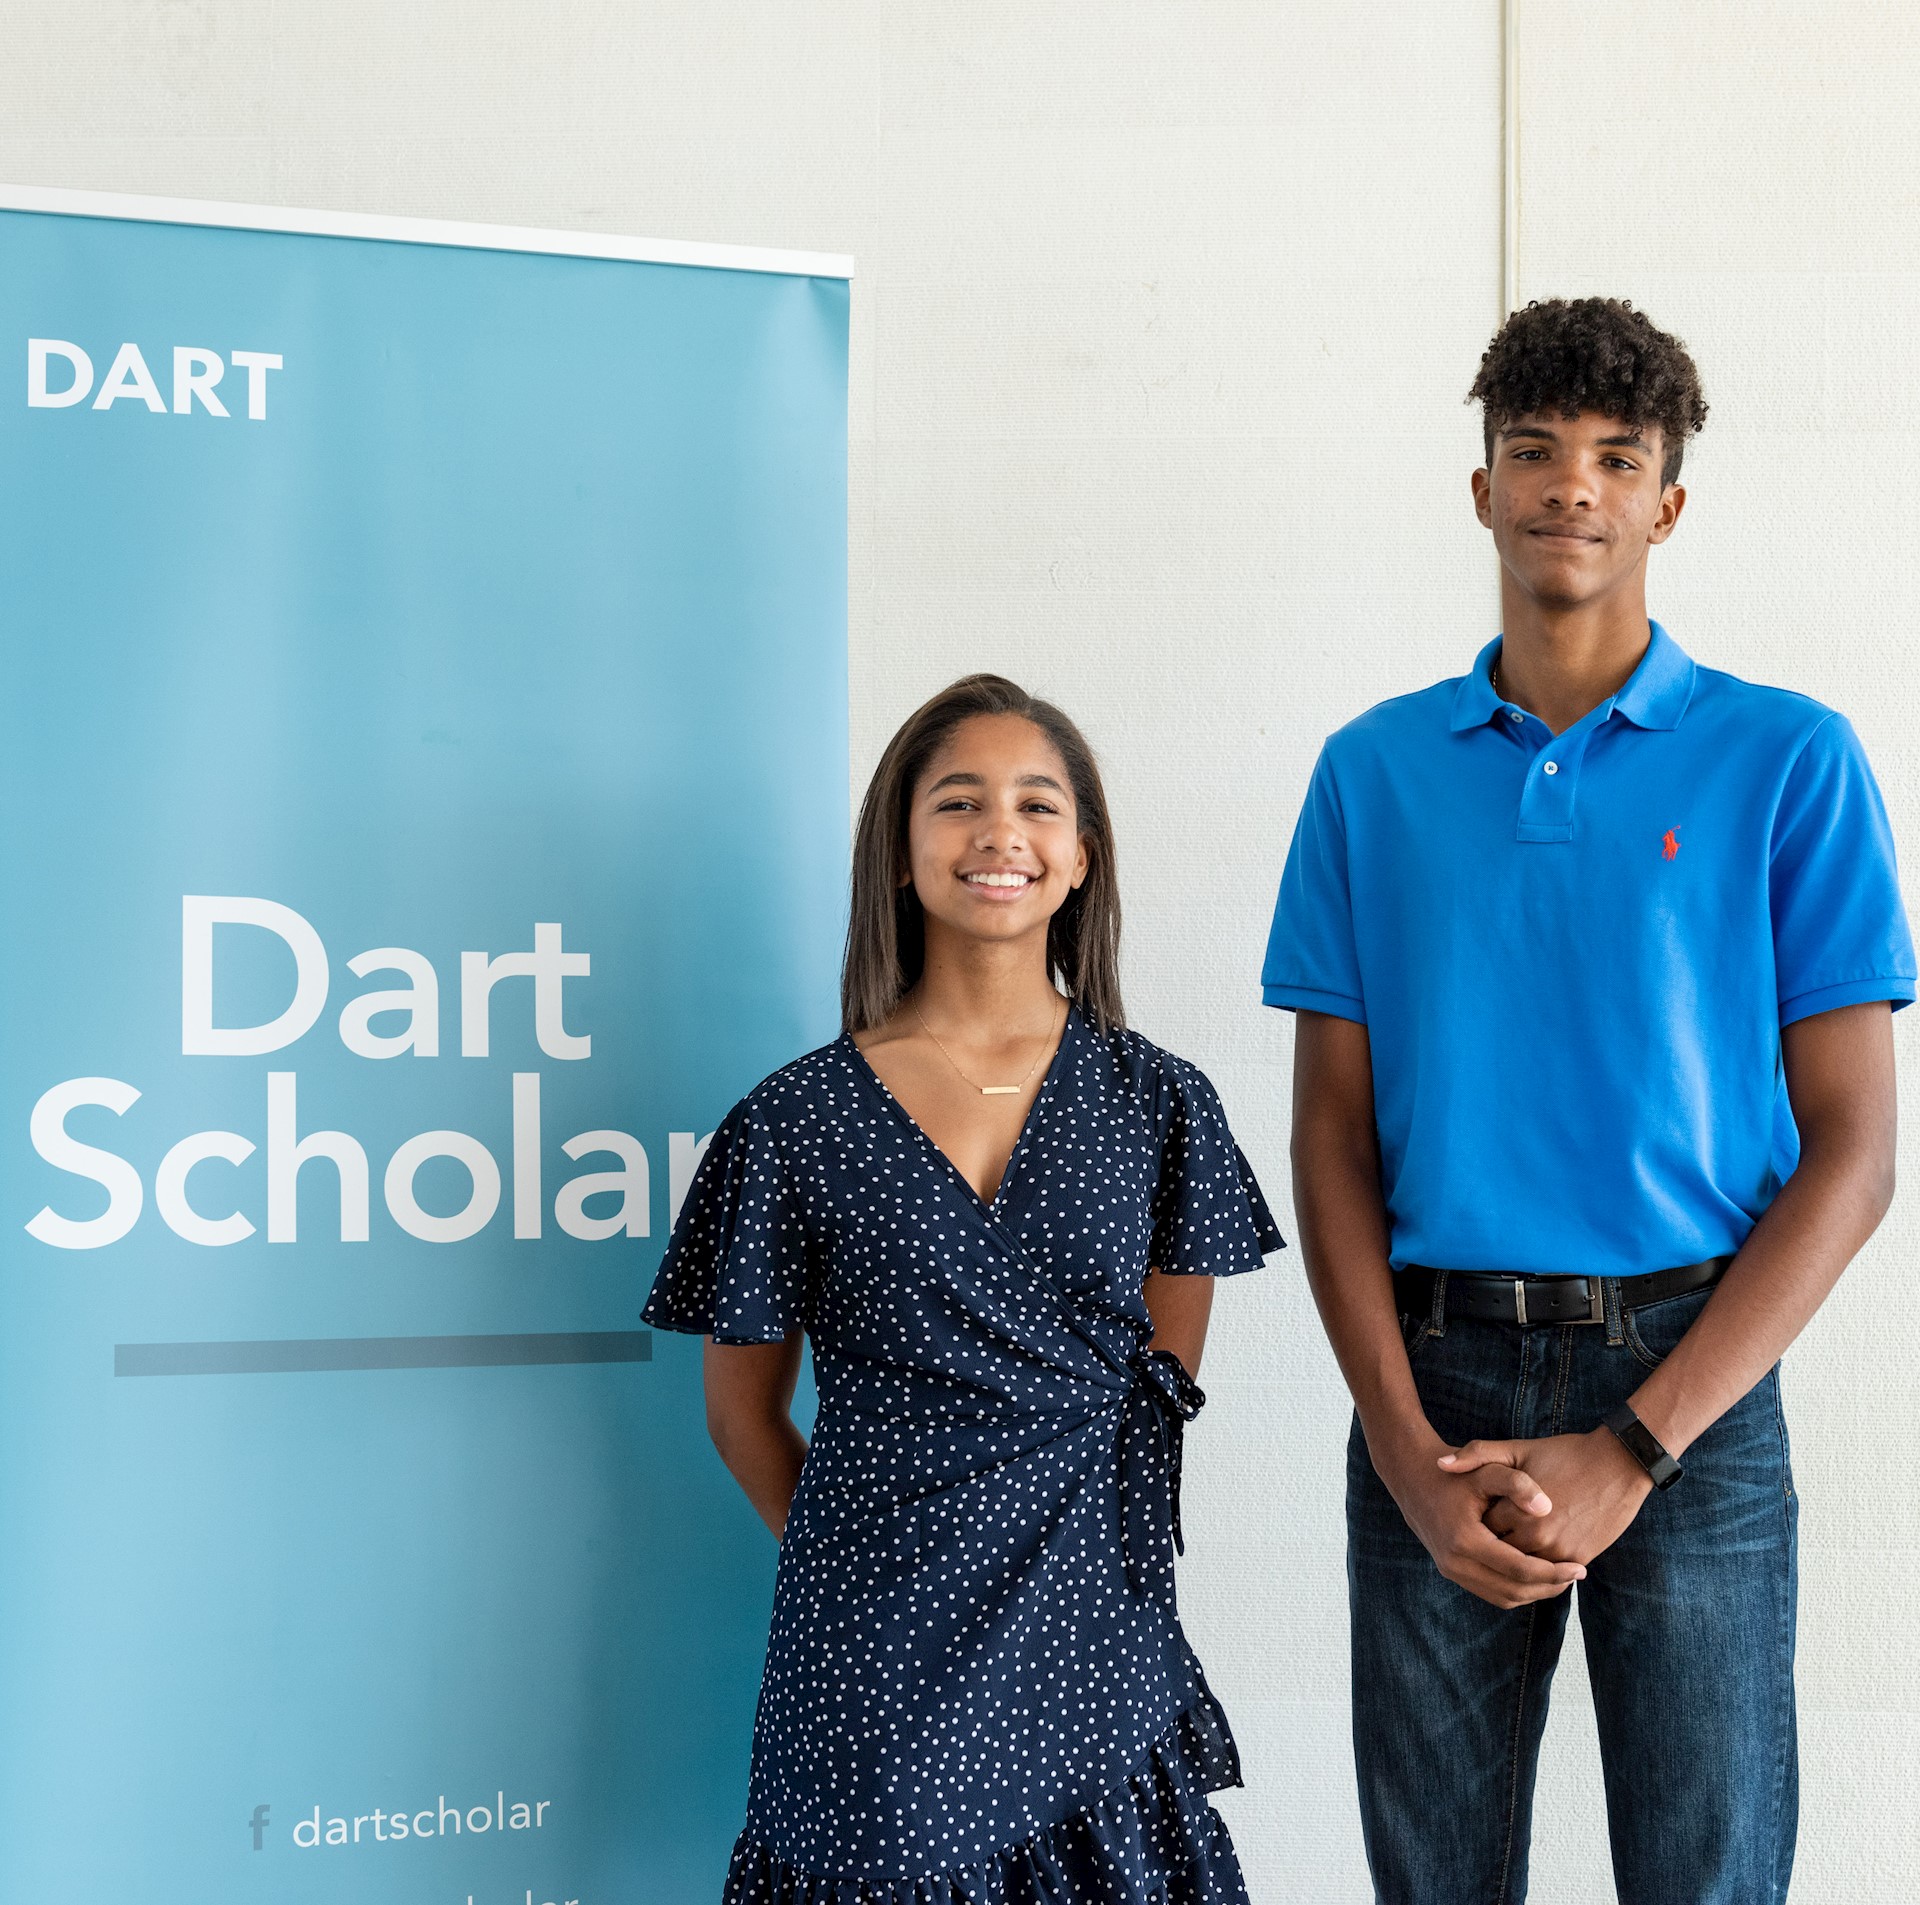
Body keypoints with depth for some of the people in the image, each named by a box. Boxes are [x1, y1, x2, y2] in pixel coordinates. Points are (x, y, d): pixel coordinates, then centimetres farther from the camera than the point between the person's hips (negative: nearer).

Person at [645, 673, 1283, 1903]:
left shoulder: (1156, 1103, 3)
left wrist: (1059, 1553, 7)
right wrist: (864, 1563, 8)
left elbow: (1164, 1385, 10)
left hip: (1092, 1656, 1)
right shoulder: (799, 1120, -2)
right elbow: (744, 1407, 7)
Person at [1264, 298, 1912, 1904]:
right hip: (1433, 1377, 2)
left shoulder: (1788, 763, 0)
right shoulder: (1374, 773, 7)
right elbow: (1334, 1138, 6)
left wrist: (1630, 1451, -13)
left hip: (1691, 1389, -2)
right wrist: (1412, 1452, -8)